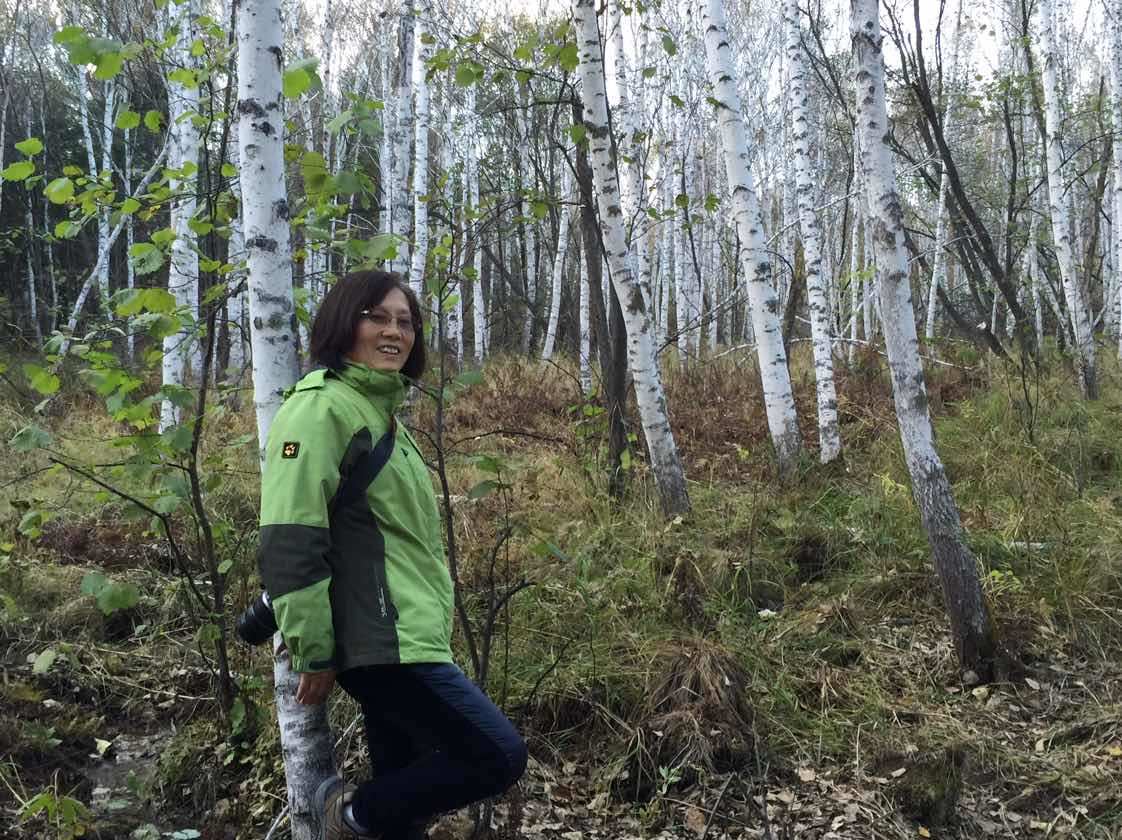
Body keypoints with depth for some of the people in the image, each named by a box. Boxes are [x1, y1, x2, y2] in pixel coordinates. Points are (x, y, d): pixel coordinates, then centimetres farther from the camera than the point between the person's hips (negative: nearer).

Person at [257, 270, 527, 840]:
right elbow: (289, 541, -19)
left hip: (405, 638, 9)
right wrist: (315, 652, -16)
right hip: (384, 642, -9)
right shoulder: (322, 407, -13)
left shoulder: (381, 410, 16)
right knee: (498, 756, -8)